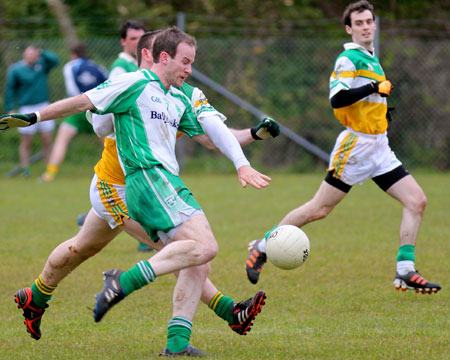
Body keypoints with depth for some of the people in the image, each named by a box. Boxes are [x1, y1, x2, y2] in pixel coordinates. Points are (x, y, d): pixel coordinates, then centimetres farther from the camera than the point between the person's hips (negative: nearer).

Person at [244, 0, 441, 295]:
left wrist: (381, 107, 13)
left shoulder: (372, 59, 18)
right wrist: (375, 86, -21)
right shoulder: (349, 59, -10)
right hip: (355, 146, -8)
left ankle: (405, 273, -3)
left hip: (379, 148, 8)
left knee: (417, 201, -4)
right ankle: (262, 248, 11)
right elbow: (337, 98, -23)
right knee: (319, 209, -5)